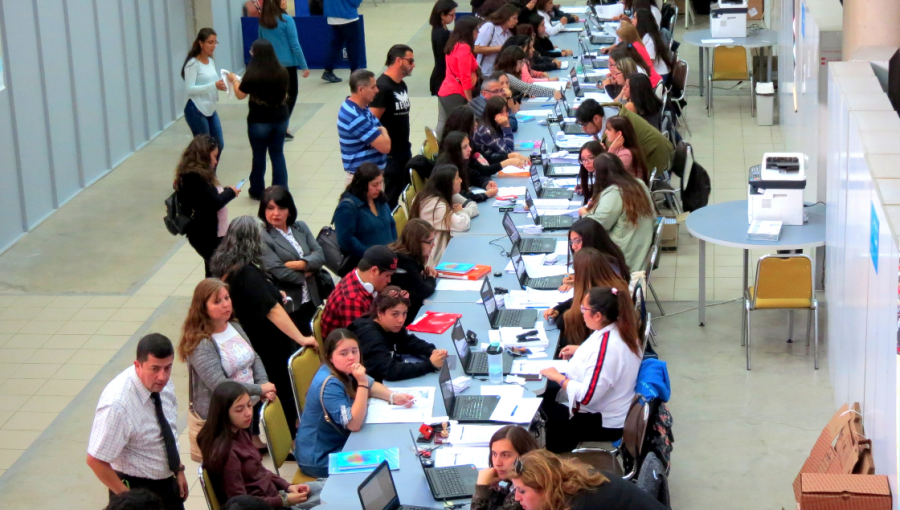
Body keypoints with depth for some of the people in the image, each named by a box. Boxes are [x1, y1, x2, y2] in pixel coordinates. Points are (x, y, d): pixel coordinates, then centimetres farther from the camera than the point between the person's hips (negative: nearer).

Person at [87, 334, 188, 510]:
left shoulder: (162, 382, -10)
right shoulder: (117, 404, -30)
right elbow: (95, 460, -23)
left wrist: (179, 470, 9)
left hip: (169, 482, 6)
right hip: (138, 489, -6)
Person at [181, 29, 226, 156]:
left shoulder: (211, 61, 11)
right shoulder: (192, 63, -14)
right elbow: (189, 89, -21)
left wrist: (221, 84, -7)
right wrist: (214, 86, -30)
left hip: (210, 109, 8)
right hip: (196, 111, -8)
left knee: (218, 145, 13)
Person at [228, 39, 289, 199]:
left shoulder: (252, 74, -18)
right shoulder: (282, 72, -6)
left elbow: (240, 95, -6)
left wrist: (234, 80, 11)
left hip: (259, 121, -3)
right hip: (280, 119, 4)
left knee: (259, 155, 11)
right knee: (278, 154, 14)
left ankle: (257, 191, 23)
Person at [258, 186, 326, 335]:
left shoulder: (301, 228, 10)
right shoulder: (262, 237, -11)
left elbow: (320, 256, 1)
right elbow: (279, 272, -18)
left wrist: (298, 264, -16)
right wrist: (307, 273, -3)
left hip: (311, 301, 6)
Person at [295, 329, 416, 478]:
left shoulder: (344, 370, -3)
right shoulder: (329, 384, -29)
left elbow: (371, 385, 15)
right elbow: (354, 424, -30)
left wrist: (394, 396, -4)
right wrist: (362, 383, -33)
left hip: (339, 443, 8)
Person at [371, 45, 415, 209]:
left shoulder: (401, 85, 11)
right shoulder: (383, 87, -17)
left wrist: (406, 145, 15)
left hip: (404, 150, 9)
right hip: (389, 154, -9)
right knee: (391, 197, -3)